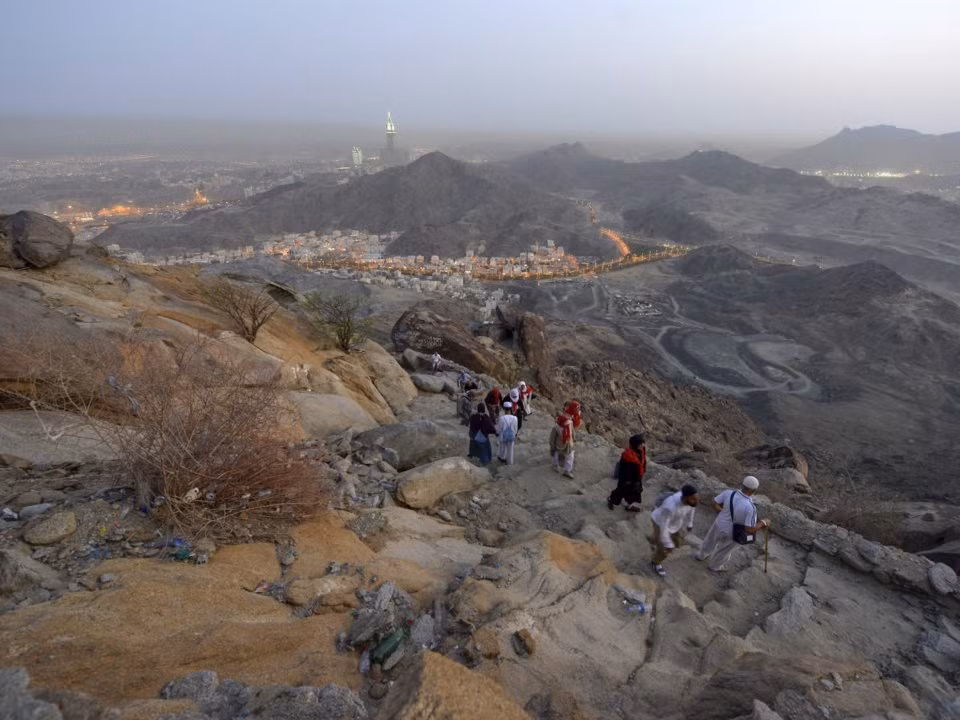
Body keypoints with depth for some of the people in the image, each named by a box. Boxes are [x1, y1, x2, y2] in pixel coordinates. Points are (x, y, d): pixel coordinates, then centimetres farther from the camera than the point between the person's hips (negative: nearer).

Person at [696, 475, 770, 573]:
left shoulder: (729, 492, -24)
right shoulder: (750, 507, -37)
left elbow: (714, 504, -11)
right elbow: (749, 529, -31)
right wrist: (763, 523, -15)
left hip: (720, 524, 4)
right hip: (732, 533, -4)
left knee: (710, 541, 35)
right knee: (724, 550, 28)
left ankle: (702, 555, 63)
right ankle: (715, 566, 56)